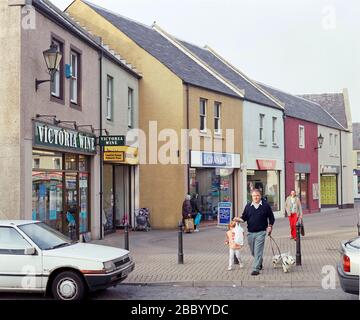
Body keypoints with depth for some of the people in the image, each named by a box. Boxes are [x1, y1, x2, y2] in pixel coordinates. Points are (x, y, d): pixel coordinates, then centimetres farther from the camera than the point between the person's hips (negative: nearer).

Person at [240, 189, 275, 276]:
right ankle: (259, 263, 40)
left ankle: (256, 269, -9)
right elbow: (244, 217, 9)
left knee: (258, 251, -11)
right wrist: (240, 219, -13)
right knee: (253, 251, 14)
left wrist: (270, 226, -1)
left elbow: (271, 217, 10)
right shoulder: (248, 206, 7)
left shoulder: (266, 206, 1)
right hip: (250, 232, 4)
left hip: (261, 232, -4)